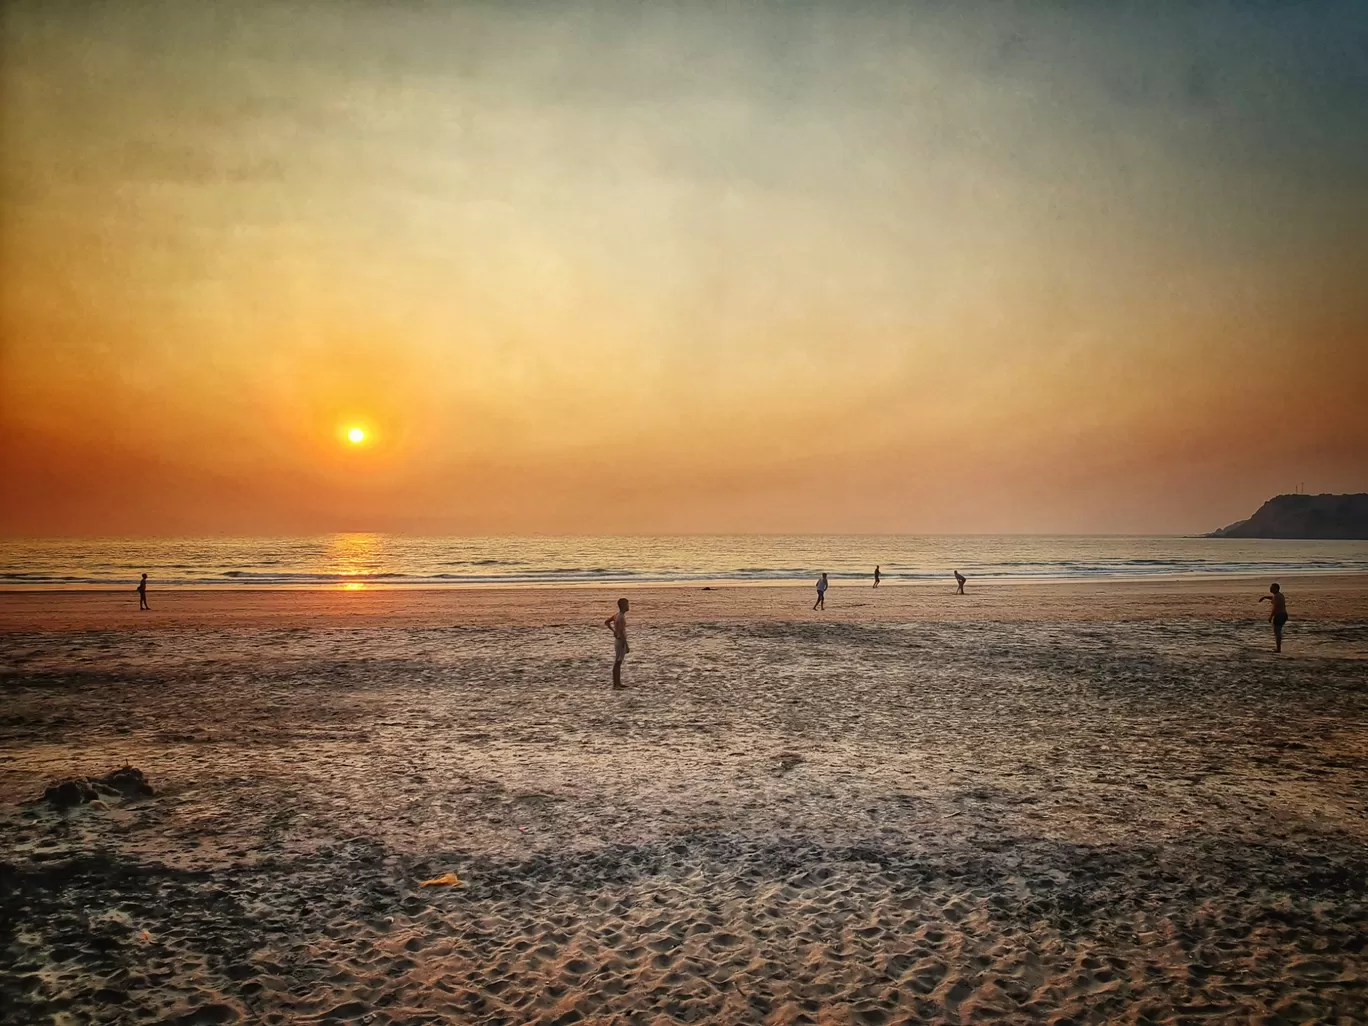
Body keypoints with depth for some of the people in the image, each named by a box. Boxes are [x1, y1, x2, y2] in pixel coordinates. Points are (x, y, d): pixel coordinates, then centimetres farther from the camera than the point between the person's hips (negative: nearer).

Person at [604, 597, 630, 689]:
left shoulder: (617, 614, 8)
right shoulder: (621, 617, -21)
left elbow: (606, 622, 21)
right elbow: (621, 632, -26)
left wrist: (614, 631, 25)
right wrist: (626, 646, -23)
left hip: (619, 640, 10)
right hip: (621, 641, -10)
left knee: (619, 663, 15)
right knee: (617, 663, -7)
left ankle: (618, 683, 23)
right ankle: (615, 684, -5)